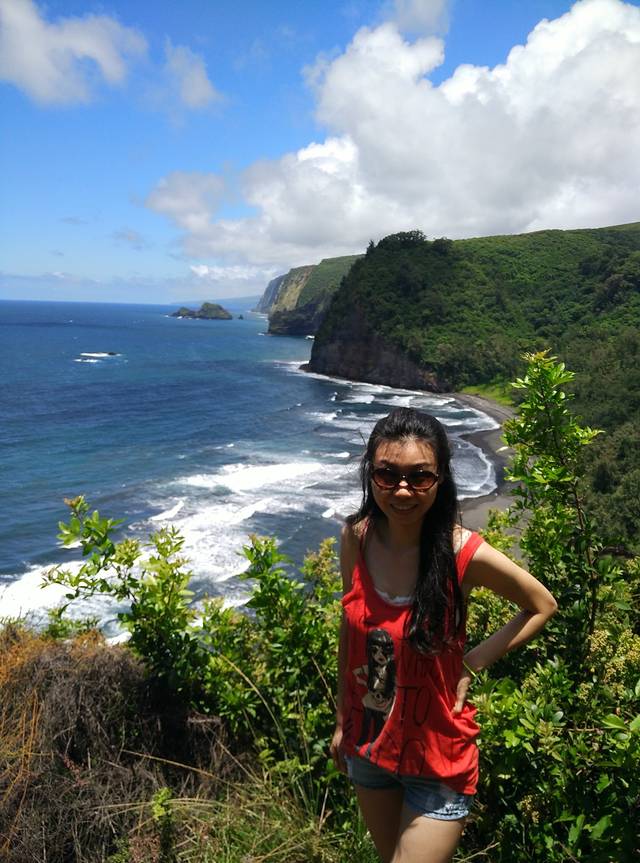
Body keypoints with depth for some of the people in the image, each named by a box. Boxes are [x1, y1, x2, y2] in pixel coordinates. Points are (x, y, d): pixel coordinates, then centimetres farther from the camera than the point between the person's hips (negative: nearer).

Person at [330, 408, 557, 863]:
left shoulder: (464, 553, -24)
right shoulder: (357, 537, -14)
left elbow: (543, 606, -6)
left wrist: (472, 663, -14)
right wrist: (342, 720, 9)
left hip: (438, 760, -4)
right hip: (366, 744, 4)